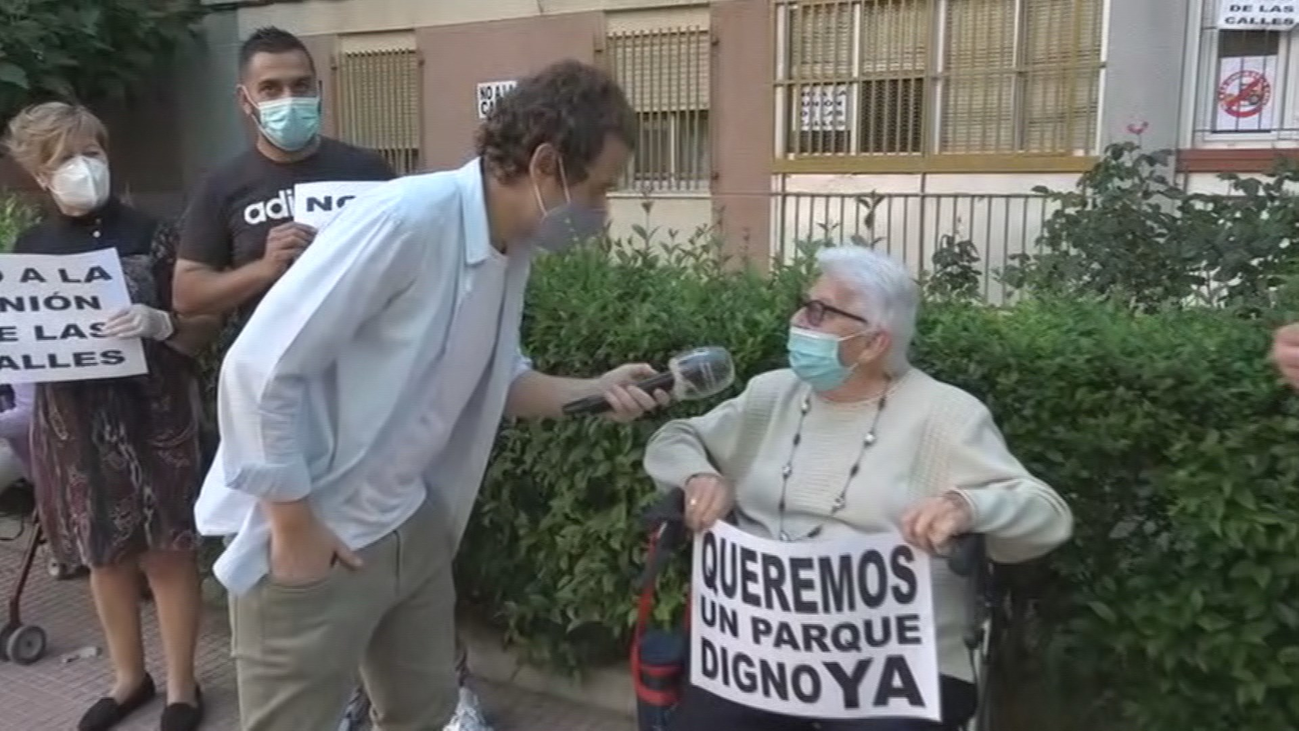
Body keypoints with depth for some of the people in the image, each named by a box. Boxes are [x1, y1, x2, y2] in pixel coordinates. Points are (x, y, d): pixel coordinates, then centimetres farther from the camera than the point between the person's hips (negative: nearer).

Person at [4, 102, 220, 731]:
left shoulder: (149, 235, -5)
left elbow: (204, 329, -5)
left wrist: (159, 324, -24)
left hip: (151, 418, -4)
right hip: (72, 421, 4)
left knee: (166, 552, 5)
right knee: (103, 555, 15)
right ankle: (128, 677, 33)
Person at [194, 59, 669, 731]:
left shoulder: (513, 250, 1)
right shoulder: (403, 221, -26)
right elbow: (257, 369, -25)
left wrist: (595, 390, -3)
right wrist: (293, 526, -18)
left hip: (410, 529, 8)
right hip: (307, 538, -8)